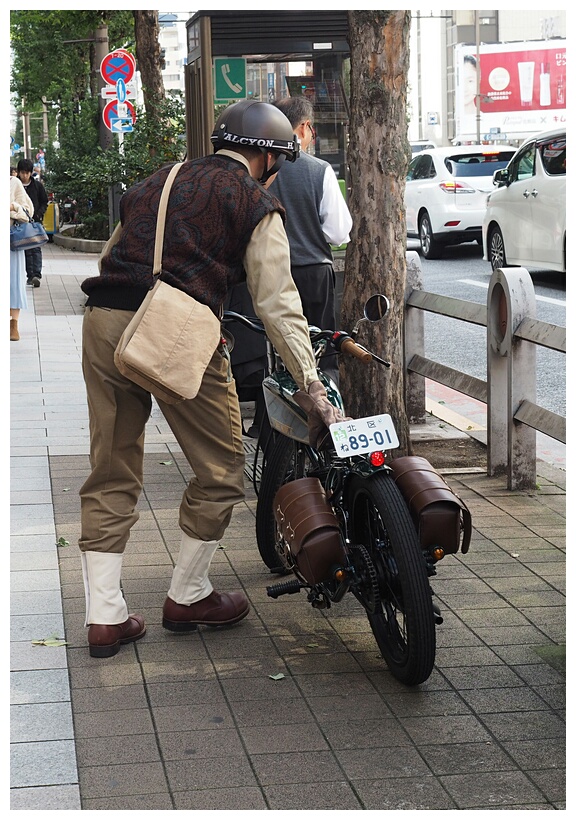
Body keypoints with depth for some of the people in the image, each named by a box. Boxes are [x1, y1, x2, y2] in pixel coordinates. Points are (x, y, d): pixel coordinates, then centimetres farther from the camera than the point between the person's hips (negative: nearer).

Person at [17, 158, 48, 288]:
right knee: (26, 250, 4)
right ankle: (30, 275, 10)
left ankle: (37, 275, -18)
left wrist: (39, 214, -6)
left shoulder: (38, 185, 4)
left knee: (36, 249, -10)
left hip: (35, 222, -1)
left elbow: (44, 202, 10)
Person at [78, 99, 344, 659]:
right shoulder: (257, 205, 7)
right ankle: (188, 596, 23)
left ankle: (104, 616, 12)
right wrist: (312, 388, -3)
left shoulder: (158, 182, 25)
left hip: (103, 320, 6)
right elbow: (277, 304, -1)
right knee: (219, 470, 12)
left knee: (111, 473, 12)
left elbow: (109, 256, 27)